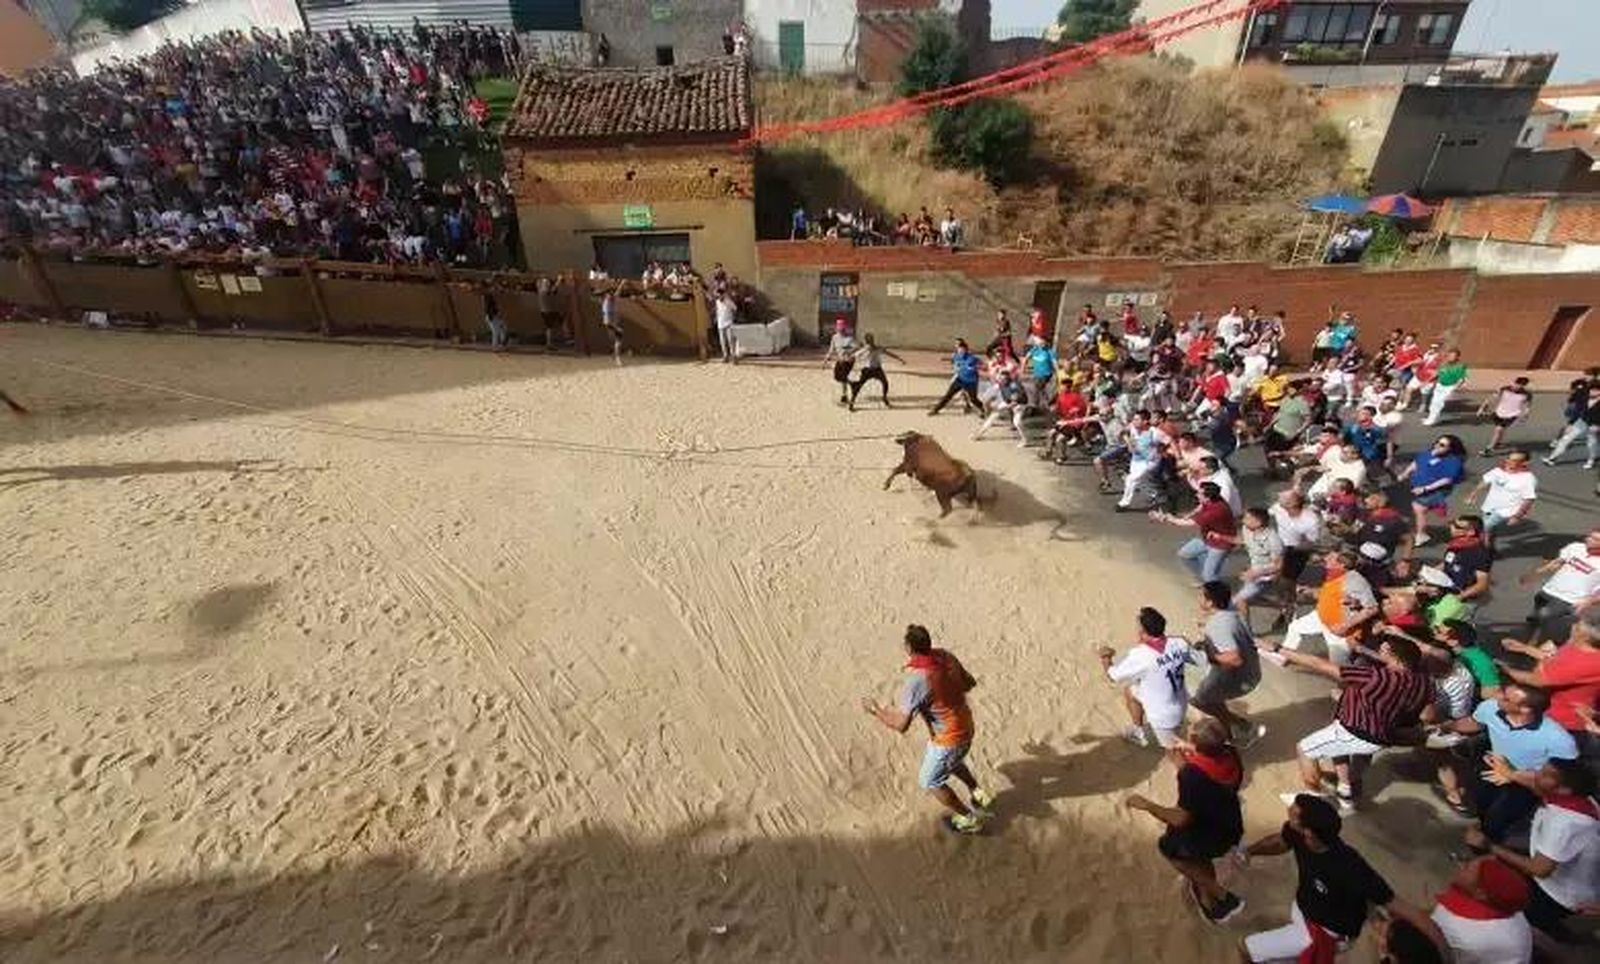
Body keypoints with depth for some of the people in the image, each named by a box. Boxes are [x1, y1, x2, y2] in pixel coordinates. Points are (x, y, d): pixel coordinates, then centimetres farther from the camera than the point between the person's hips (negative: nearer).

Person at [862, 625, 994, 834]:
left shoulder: (916, 680, -34)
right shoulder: (945, 656, -13)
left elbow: (900, 724, -31)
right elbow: (970, 683, 3)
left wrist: (875, 710, -15)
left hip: (948, 740, -7)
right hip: (966, 728, 7)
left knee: (930, 782, 20)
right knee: (952, 761, 37)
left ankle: (969, 818, 34)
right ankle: (979, 795, 49)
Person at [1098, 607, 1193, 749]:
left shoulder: (1140, 655, -29)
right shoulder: (1179, 643, -15)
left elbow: (1112, 675, -16)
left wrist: (1105, 658, 6)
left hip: (1163, 717, -6)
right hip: (1181, 707, 6)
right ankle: (1141, 732, 32)